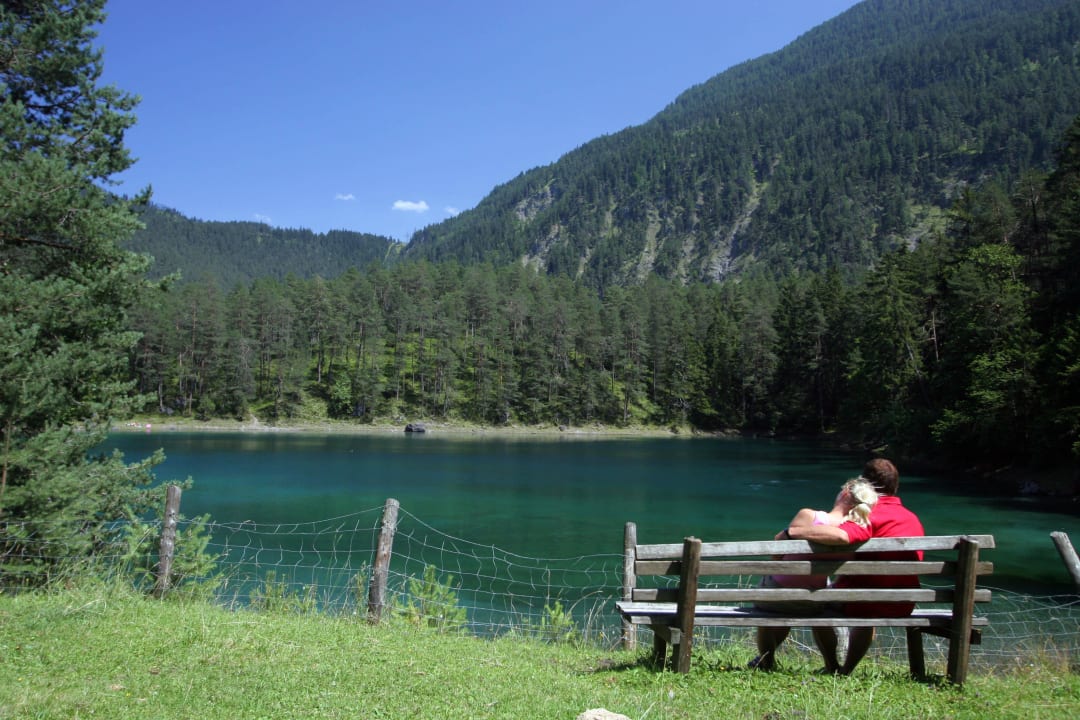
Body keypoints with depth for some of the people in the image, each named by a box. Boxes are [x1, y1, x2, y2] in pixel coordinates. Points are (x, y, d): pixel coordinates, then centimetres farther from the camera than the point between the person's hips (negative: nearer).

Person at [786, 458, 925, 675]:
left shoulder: (870, 515, -18)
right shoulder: (913, 518, 6)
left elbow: (841, 535, -39)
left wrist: (792, 531, -32)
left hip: (863, 603, -7)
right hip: (902, 607, 7)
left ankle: (831, 668, 26)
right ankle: (847, 670, 39)